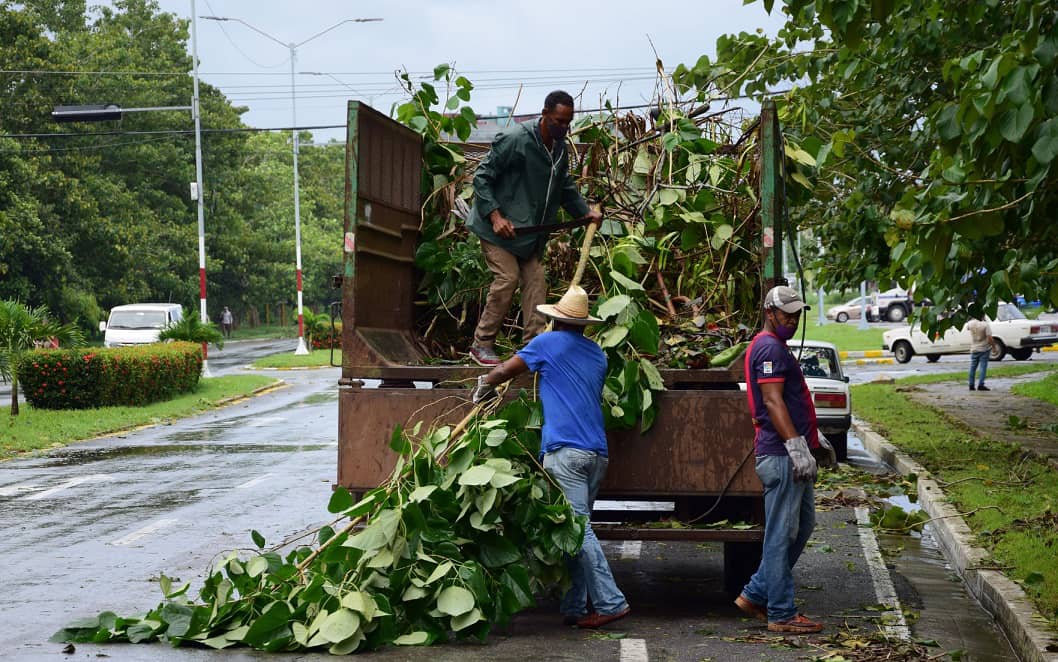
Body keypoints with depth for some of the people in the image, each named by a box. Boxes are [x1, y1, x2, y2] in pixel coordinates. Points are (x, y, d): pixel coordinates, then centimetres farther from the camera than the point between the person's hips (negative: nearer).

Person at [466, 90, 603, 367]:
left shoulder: (560, 149, 5)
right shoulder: (514, 141, -20)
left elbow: (566, 187, 21)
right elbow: (482, 177, -17)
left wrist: (585, 211, 9)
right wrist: (495, 215, -25)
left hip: (530, 232, 8)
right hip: (499, 227, -8)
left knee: (536, 280, 1)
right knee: (507, 278, -13)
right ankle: (481, 344, -2)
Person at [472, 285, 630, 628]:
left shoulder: (549, 343, 3)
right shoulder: (597, 353, 20)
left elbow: (505, 370, 9)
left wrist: (484, 387, 30)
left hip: (565, 450, -7)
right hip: (597, 452, 7)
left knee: (578, 529, -9)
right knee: (577, 528, 11)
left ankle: (611, 603, -14)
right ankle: (574, 607, 9)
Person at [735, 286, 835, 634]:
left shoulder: (776, 347, 22)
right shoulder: (769, 347, -12)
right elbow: (772, 401, -21)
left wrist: (815, 437, 32)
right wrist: (797, 446, -25)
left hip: (792, 454, 11)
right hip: (781, 455, -11)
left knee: (803, 525, 16)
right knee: (781, 534, -5)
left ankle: (754, 596, 20)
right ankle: (781, 614, 1)